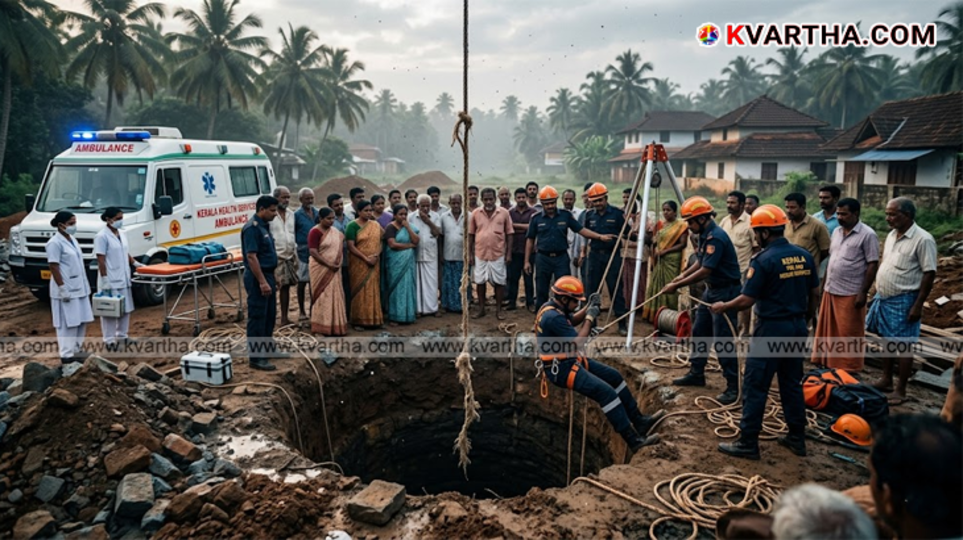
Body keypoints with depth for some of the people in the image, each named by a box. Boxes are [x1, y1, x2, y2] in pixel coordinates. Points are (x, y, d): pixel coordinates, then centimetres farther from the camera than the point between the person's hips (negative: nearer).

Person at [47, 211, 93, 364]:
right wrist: (62, 288, -20)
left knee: (81, 321, 12)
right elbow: (54, 267, -16)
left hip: (79, 288, 9)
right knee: (68, 323, -4)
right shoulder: (55, 243, -13)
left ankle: (76, 349, 23)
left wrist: (85, 285, 18)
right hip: (66, 290, -9)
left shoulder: (72, 240, 13)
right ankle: (67, 354, 3)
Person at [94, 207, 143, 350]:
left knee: (126, 308, 13)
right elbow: (101, 260, -16)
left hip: (124, 278, 8)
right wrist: (105, 279, -19)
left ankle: (122, 336, 26)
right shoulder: (102, 236, -13)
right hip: (110, 280, -8)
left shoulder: (122, 234, 11)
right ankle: (109, 340, 6)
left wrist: (135, 263, 9)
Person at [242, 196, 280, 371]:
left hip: (268, 275, 10)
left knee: (270, 315, 18)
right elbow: (251, 257, -23)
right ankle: (256, 357, 3)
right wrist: (262, 282, -25)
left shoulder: (264, 226, 12)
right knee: (257, 317, -3)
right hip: (258, 278, -10)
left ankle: (267, 348, 32)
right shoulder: (252, 228, -18)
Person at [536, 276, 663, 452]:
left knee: (614, 376, 11)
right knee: (606, 392, -20)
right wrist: (590, 318, -14)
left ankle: (639, 421, 20)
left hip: (569, 361, 11)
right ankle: (633, 440, -14)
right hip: (560, 368, -11)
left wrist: (588, 308, 5)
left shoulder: (553, 307, 4)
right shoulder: (553, 317, -27)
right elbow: (578, 343, -23)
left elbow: (572, 321, 23)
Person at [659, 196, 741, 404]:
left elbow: (705, 271, -25)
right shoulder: (705, 234, 7)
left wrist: (677, 286, -21)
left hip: (725, 292, -10)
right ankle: (696, 374, 28)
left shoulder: (716, 237, -23)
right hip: (712, 290, 10)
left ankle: (732, 387, -1)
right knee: (699, 332, 16)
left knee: (722, 340, -8)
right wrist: (682, 275, 4)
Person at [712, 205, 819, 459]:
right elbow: (815, 293, 12)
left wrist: (723, 306, 2)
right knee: (792, 383, 18)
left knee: (755, 386, 1)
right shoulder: (804, 256, 4)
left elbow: (747, 300, -15)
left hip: (771, 329, -7)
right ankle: (797, 438, 26)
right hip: (797, 327, 7)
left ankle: (747, 443, 6)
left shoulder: (764, 260, -16)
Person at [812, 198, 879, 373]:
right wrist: (824, 285, 14)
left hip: (851, 294, -7)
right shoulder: (836, 232, 11)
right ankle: (827, 366, 24)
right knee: (828, 333, 12)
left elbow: (873, 265, -11)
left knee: (849, 336, 2)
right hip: (830, 291, 7)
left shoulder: (867, 235, -10)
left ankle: (850, 372, 13)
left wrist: (863, 292, -15)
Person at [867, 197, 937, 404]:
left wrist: (918, 305, -17)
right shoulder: (892, 235, 7)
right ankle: (886, 379, 30)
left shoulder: (923, 239, -16)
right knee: (887, 340, 17)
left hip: (903, 301, -7)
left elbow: (929, 273, -16)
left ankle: (901, 390, 11)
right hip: (883, 298, 8)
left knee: (902, 345, 1)